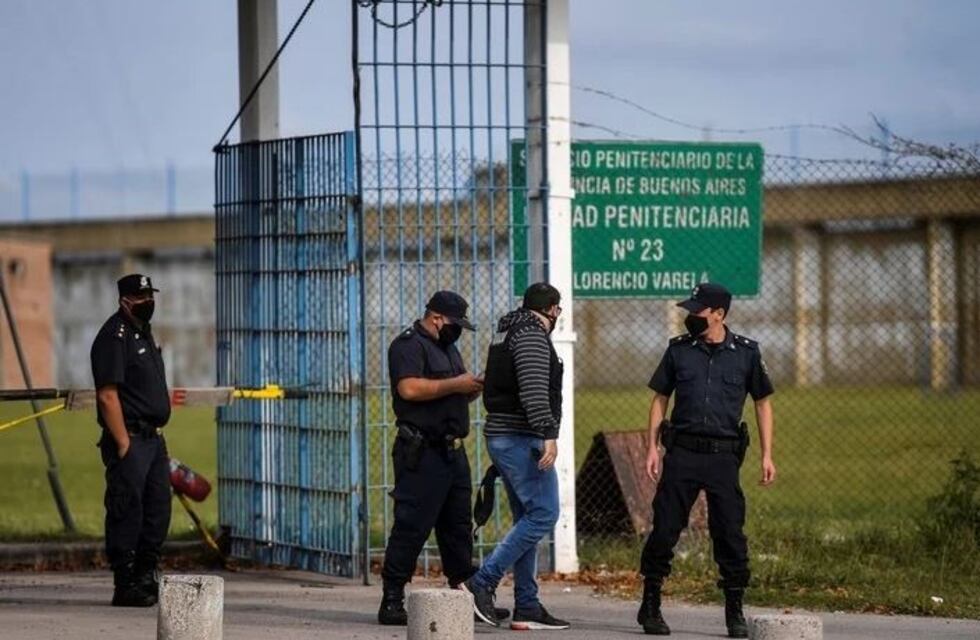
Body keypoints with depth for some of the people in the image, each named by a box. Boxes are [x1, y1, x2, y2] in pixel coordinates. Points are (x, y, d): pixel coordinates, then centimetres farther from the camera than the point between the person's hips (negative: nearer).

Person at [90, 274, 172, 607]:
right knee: (127, 512, -7)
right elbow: (107, 395, -18)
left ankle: (146, 579, 20)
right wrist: (123, 444, -21)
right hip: (129, 439, -10)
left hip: (154, 439, 10)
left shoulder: (143, 333, 18)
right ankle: (125, 586, -4)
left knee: (158, 510, 11)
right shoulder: (114, 336, -12)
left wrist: (157, 436, 18)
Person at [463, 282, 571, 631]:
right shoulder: (532, 334, -11)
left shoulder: (508, 333, 19)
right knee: (542, 514, -12)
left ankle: (526, 606, 9)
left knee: (527, 519, 11)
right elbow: (534, 390, -23)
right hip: (522, 438, -11)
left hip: (501, 436, 11)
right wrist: (548, 434, -27)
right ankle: (482, 583, -16)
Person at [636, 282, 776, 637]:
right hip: (682, 452, 1)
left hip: (723, 456, -1)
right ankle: (650, 606, 8)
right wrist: (653, 448, 4)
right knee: (664, 528, -1)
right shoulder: (679, 349, 7)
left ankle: (735, 611, 6)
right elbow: (660, 398, 13)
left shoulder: (746, 352, 3)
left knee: (730, 533, -3)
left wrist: (767, 456, 4)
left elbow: (762, 402, 10)